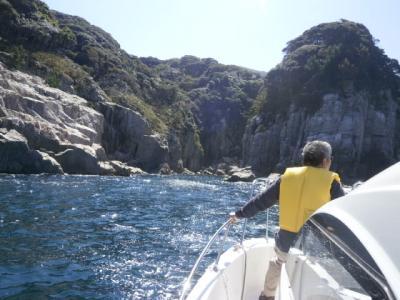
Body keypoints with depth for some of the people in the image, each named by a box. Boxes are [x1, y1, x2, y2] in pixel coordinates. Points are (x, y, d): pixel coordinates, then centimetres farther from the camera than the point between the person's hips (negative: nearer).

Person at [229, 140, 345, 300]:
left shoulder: (287, 176, 1)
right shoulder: (331, 182, -7)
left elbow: (260, 201, 7)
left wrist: (239, 214, 20)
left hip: (286, 242, 4)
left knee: (277, 262, 33)